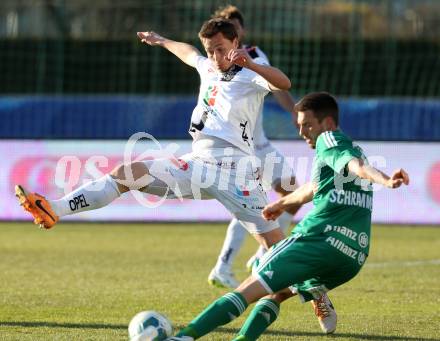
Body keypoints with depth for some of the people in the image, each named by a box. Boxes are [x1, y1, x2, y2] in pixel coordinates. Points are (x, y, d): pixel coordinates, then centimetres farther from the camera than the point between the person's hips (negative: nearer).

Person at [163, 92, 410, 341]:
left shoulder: (329, 140, 2)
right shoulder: (355, 149, 29)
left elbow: (356, 165, -18)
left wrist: (384, 179, -38)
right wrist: (283, 203, 61)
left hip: (320, 236, -9)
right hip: (354, 257, 9)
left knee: (248, 291, -11)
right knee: (275, 293, 23)